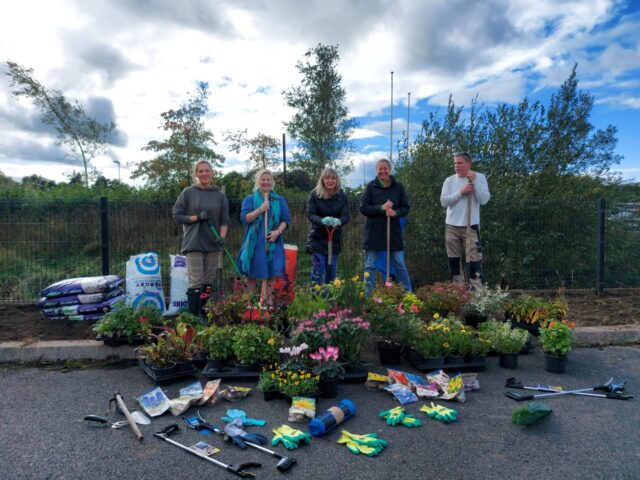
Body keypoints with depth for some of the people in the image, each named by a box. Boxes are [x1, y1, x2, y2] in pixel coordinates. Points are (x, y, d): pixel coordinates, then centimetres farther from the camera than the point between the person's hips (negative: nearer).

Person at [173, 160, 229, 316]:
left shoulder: (220, 195, 8)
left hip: (213, 244, 3)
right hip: (194, 244, -2)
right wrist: (197, 217, -12)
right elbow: (177, 215, 2)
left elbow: (225, 220, 6)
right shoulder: (188, 193, 2)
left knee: (209, 283, 7)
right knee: (196, 283, -7)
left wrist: (222, 237, -11)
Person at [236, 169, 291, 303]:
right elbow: (244, 218, -6)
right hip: (254, 242, -1)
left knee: (271, 273, 5)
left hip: (273, 242, 2)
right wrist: (260, 209, -17)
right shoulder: (250, 199, 5)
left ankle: (268, 301, 16)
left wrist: (278, 231, -13)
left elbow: (286, 219, 5)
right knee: (252, 274, 4)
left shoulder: (280, 200, 10)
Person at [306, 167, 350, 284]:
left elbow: (346, 216, -7)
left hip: (335, 239, 3)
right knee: (318, 271, -6)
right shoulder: (314, 194, -6)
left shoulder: (342, 196, 0)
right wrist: (322, 220, -33)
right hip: (317, 238, -3)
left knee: (331, 271, 10)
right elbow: (310, 214, -12)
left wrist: (338, 221, -31)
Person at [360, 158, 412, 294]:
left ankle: (408, 293, 17)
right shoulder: (371, 186, -1)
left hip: (393, 232, 1)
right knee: (370, 266, 4)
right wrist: (381, 208, -18)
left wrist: (395, 212, -16)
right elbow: (363, 208, -5)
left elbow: (406, 208, 5)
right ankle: (368, 295, 14)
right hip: (373, 232, -1)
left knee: (400, 265, 6)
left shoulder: (398, 186, 4)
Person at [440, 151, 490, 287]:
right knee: (454, 260, 10)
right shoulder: (449, 180, 5)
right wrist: (461, 192, -14)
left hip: (471, 225, -3)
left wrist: (474, 180, -16)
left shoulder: (479, 177, 0)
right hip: (451, 226, 3)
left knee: (474, 259, -6)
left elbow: (484, 200, -12)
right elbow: (443, 201, -6)